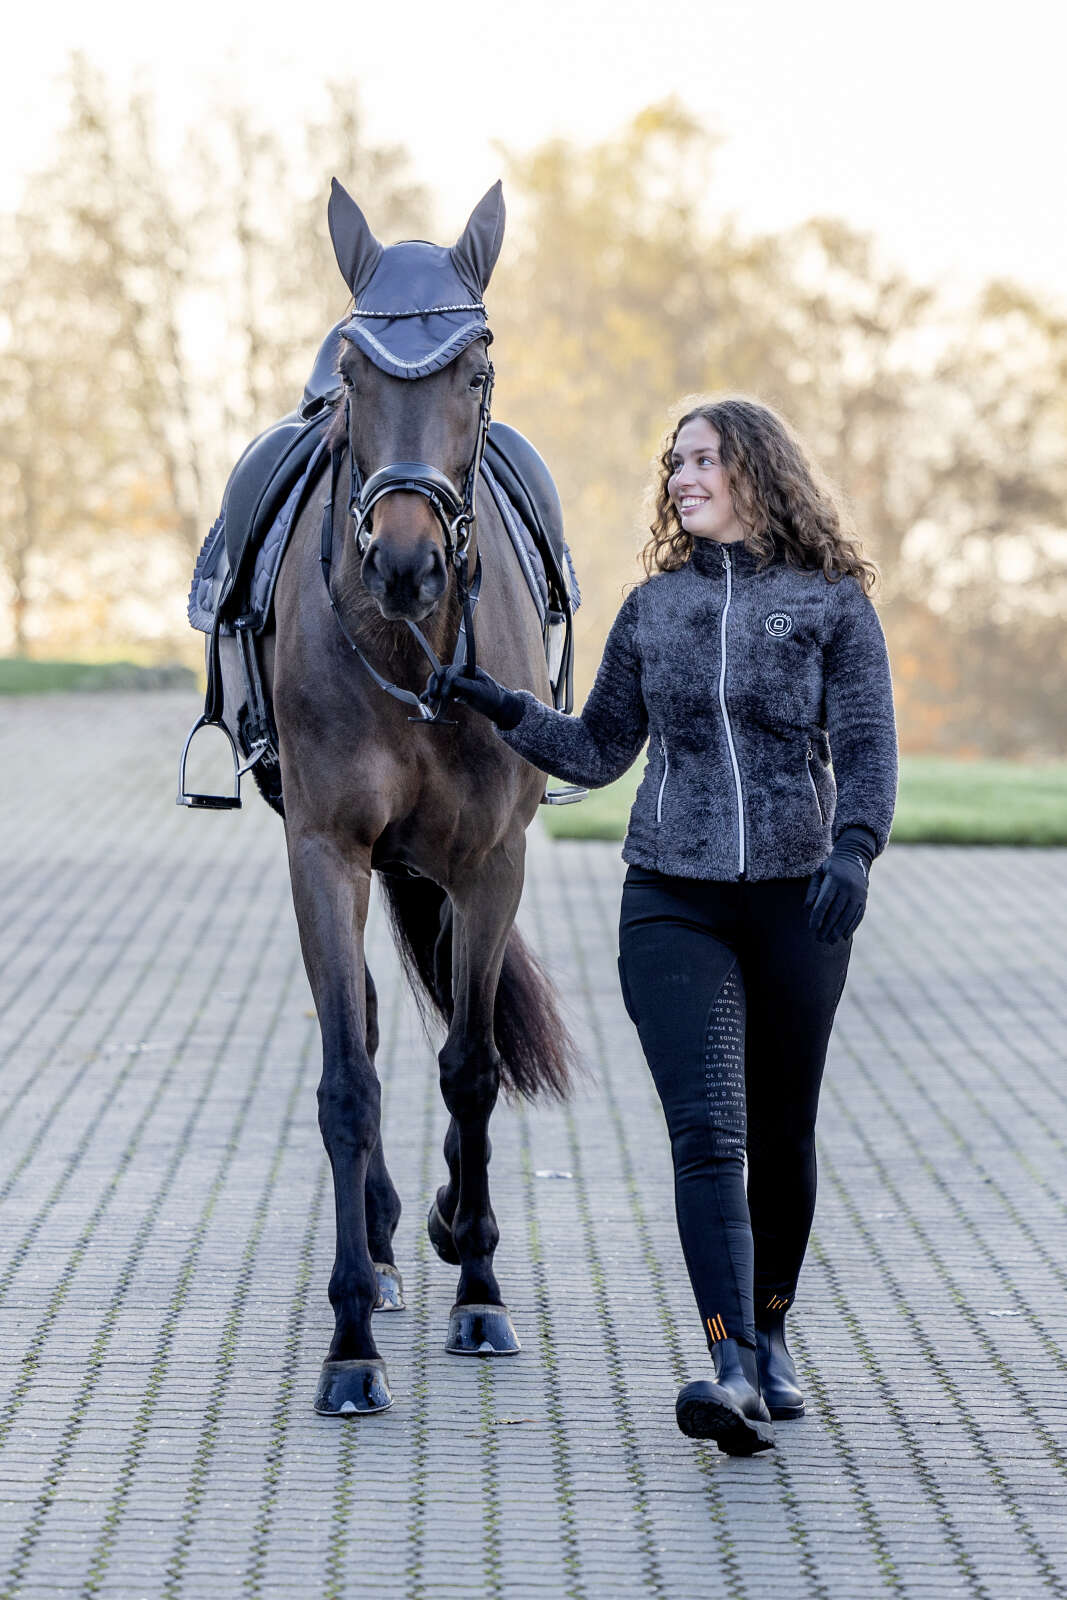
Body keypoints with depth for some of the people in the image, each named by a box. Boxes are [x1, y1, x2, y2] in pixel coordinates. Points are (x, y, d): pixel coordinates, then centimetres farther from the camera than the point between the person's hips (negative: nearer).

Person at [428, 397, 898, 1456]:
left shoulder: (833, 603, 1)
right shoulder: (652, 608, 9)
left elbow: (868, 747, -6)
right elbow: (599, 752, 15)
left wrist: (853, 849, -23)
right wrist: (504, 712, 1)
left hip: (796, 897, -1)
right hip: (672, 899, 1)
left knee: (781, 1136, 10)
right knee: (706, 1131, -14)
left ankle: (771, 1332, 32)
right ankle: (732, 1369, -23)